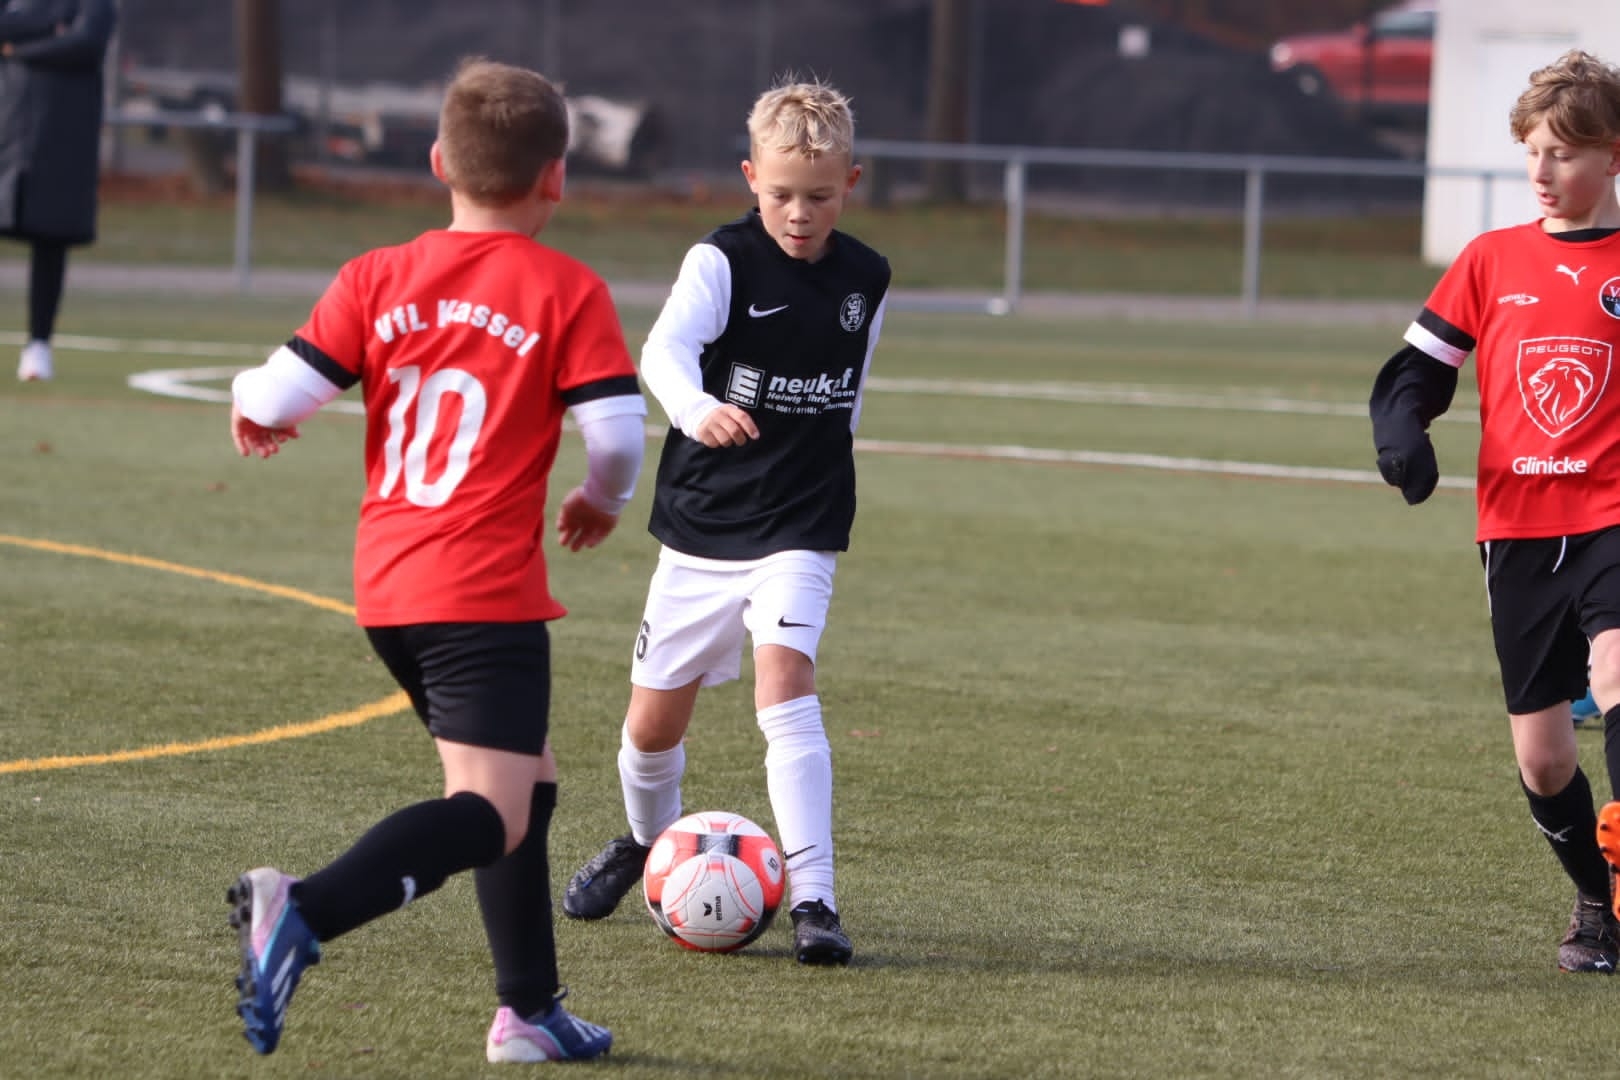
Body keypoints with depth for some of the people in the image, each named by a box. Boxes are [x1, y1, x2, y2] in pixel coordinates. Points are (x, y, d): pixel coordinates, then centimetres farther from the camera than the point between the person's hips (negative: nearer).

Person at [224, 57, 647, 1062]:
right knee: (491, 815, -12)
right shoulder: (569, 292, -4)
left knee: (526, 777, 23)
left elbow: (282, 396, 0)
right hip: (487, 589, -7)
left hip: (386, 585, 7)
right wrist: (602, 502, 12)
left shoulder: (375, 279, 6)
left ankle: (531, 1009, 25)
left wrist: (252, 411, 24)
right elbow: (617, 431, -9)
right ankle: (306, 909, -37)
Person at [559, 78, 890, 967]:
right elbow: (665, 348, -30)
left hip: (799, 529, 0)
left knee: (785, 677, -23)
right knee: (654, 721, 9)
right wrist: (697, 408, -50)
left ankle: (814, 900, -25)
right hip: (701, 525, 0)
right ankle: (645, 842, 42)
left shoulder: (865, 279, 3)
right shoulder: (722, 262, -11)